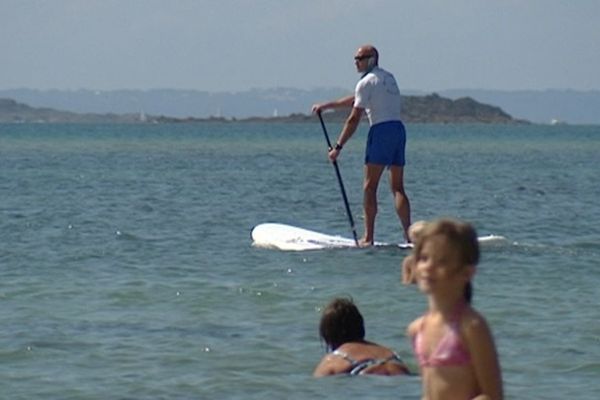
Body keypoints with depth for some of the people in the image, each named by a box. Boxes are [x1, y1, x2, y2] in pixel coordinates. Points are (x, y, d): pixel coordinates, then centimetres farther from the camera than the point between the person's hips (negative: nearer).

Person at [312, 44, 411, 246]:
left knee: (370, 186, -5)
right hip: (399, 129, 8)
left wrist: (338, 147, -6)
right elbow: (356, 100, 30)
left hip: (381, 131, -8)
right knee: (397, 187, 7)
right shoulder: (389, 78, 22)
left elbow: (354, 119, -9)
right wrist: (326, 106, 33)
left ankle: (368, 238, -10)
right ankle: (408, 235, -3)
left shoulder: (367, 83, -5)